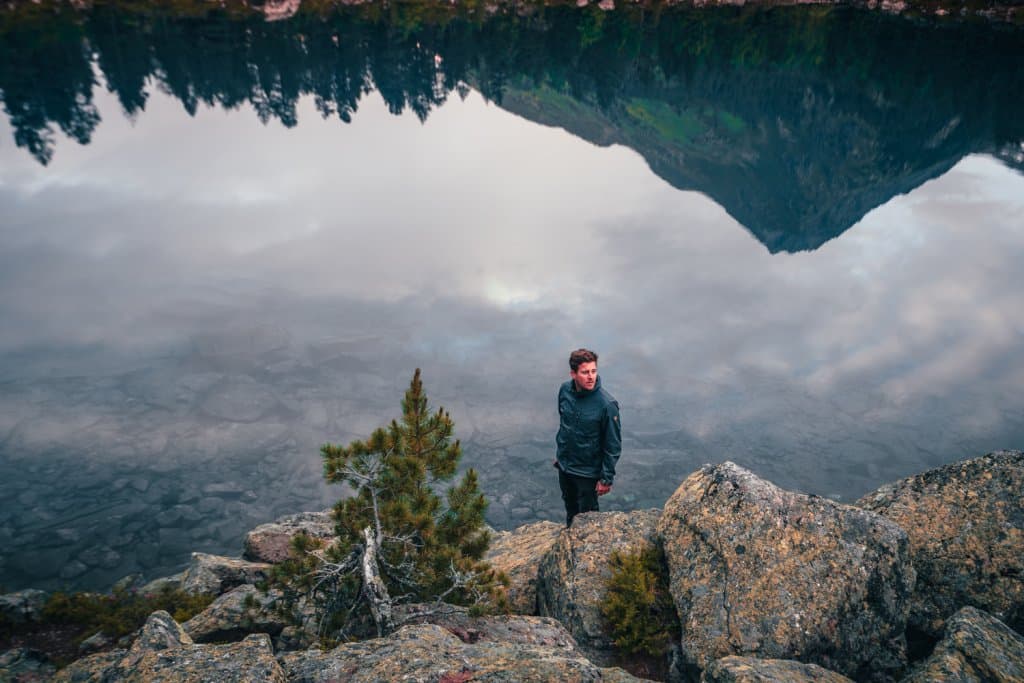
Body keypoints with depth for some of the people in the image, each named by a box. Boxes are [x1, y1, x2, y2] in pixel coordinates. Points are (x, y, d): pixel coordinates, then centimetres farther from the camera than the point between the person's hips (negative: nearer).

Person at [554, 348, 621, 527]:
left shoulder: (607, 404, -26)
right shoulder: (565, 390, -11)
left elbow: (613, 445, -18)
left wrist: (607, 478, -14)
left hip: (588, 472, -5)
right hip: (564, 465, 5)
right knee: (570, 507, 27)